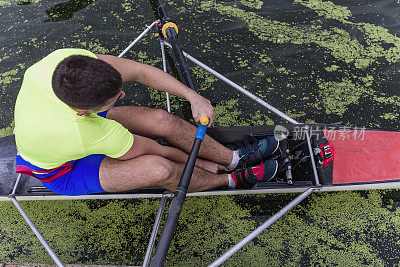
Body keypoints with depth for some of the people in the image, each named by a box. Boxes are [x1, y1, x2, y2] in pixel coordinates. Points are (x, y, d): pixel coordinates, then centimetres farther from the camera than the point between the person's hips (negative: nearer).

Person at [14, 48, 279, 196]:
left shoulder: (66, 58, -30)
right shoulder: (82, 132, -44)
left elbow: (137, 70, -21)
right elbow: (146, 149, -29)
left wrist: (194, 97, -25)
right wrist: (198, 162, -13)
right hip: (64, 171, -6)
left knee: (161, 119, -14)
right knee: (159, 169, -31)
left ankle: (233, 157, 3)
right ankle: (230, 179, -4)